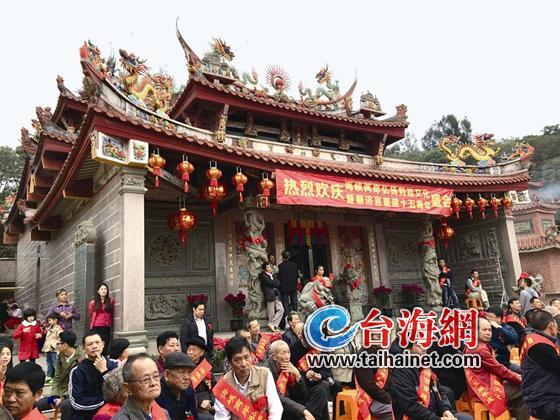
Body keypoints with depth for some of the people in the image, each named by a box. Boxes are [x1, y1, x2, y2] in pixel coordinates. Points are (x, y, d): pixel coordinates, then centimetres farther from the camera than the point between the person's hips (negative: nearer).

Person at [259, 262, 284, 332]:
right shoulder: (263, 275, -1)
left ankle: (272, 324, -2)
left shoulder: (273, 275, 20)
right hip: (269, 295, -6)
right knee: (271, 313, -4)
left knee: (281, 309, -5)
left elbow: (278, 284, 9)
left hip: (276, 295, 7)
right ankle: (272, 327, 6)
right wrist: (275, 282, 4)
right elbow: (270, 282, -14)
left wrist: (272, 278, -3)